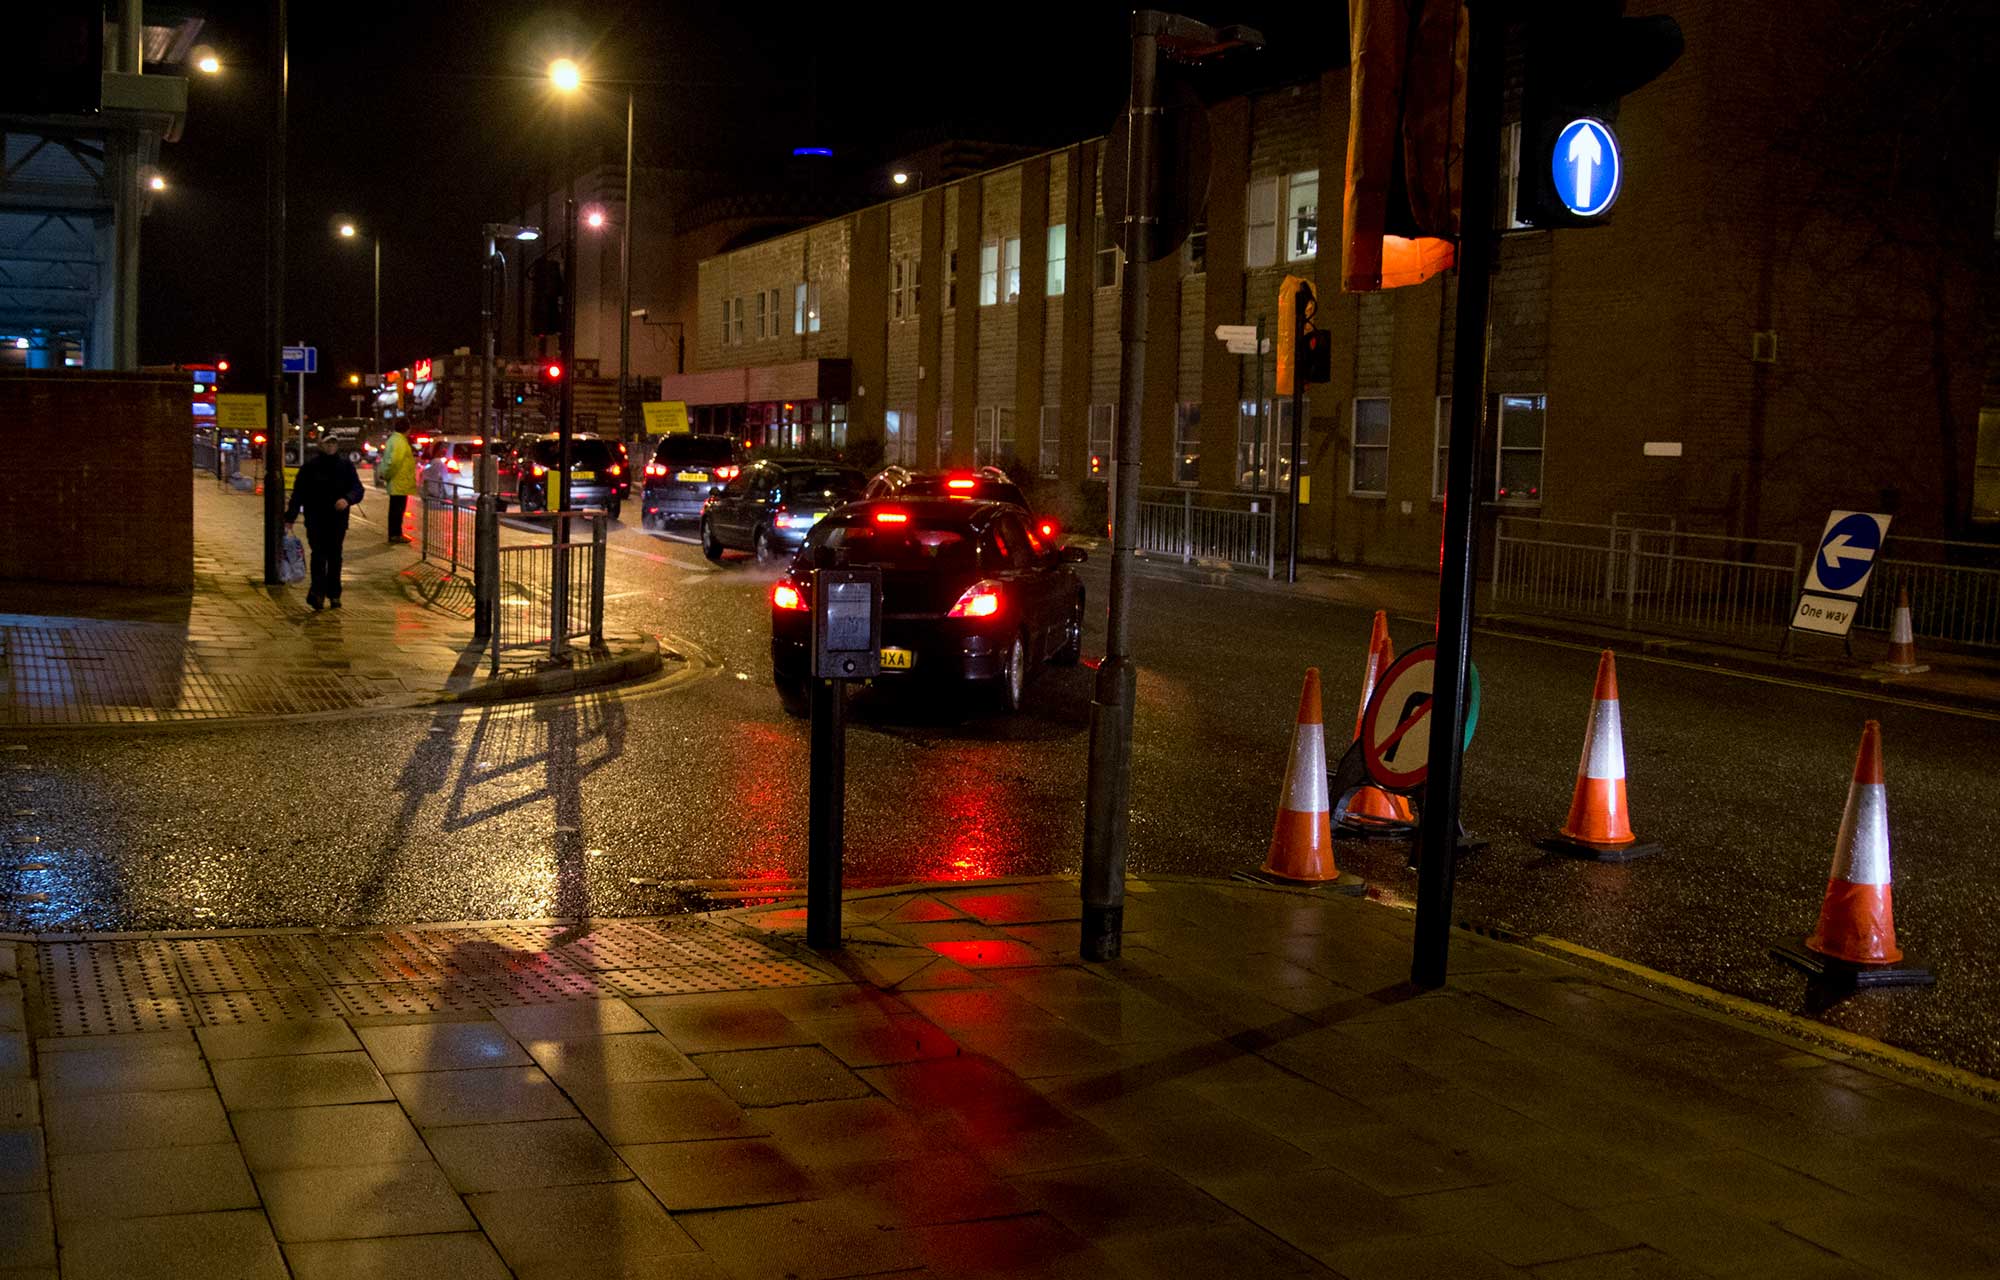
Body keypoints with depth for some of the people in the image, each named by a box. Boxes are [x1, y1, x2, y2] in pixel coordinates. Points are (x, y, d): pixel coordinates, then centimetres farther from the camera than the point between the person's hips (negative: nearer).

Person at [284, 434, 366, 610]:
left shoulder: (346, 466, 6)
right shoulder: (310, 466, 1)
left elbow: (358, 489, 0)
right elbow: (298, 492, 1)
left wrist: (347, 499, -23)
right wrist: (290, 518, -4)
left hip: (337, 519, 2)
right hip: (315, 518, -2)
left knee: (334, 556, 10)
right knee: (319, 554, -13)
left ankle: (334, 594, 19)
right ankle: (317, 592, -18)